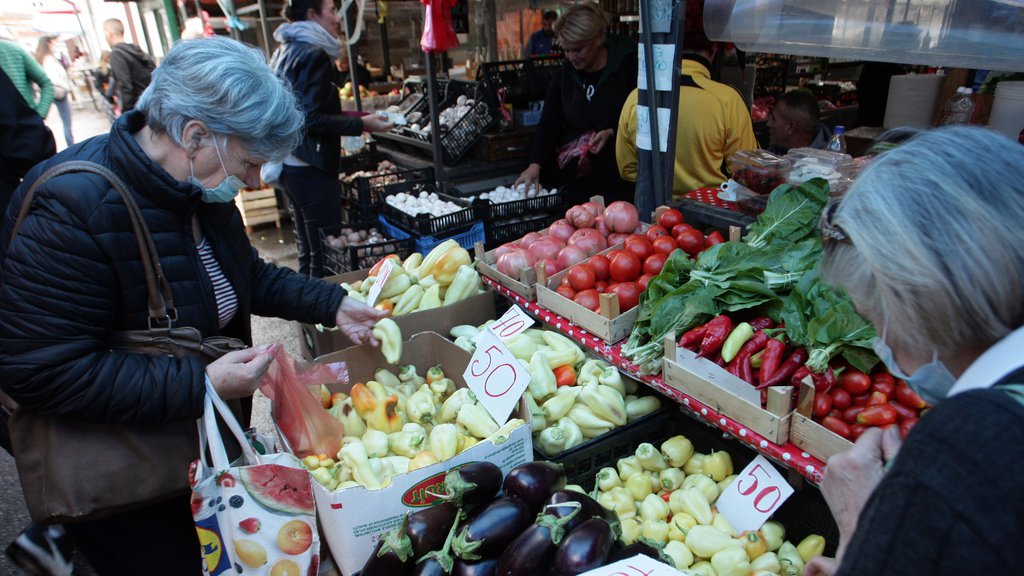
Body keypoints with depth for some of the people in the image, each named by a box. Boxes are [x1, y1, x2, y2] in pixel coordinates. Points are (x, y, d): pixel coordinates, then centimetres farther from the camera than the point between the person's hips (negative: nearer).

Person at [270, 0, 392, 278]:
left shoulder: (283, 52, 16)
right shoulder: (314, 54, -12)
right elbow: (312, 119, -18)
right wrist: (361, 124, -13)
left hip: (287, 163, 10)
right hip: (309, 167, -10)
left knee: (308, 250, 17)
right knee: (326, 254, -5)